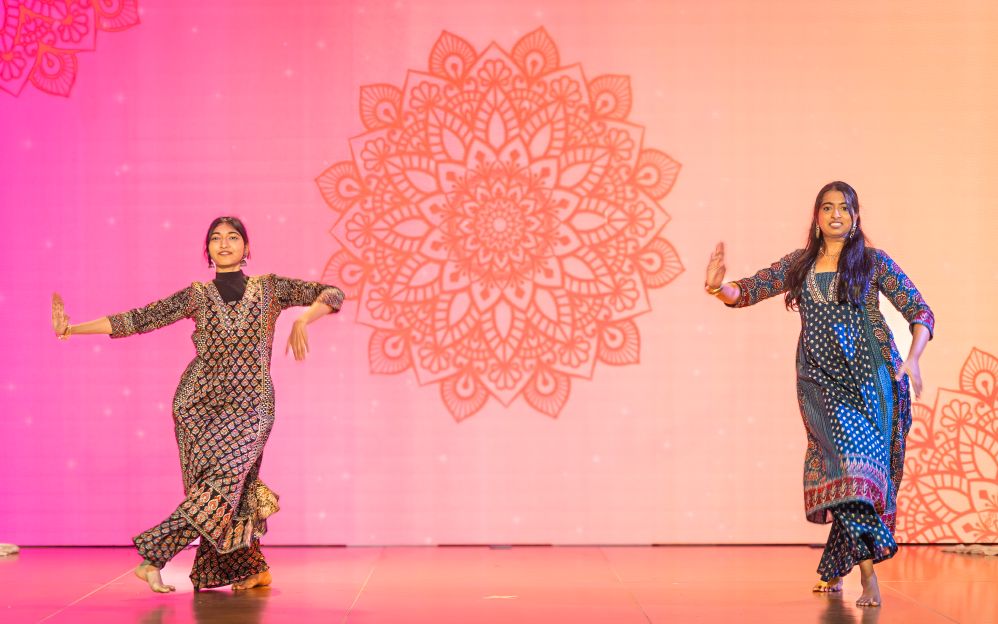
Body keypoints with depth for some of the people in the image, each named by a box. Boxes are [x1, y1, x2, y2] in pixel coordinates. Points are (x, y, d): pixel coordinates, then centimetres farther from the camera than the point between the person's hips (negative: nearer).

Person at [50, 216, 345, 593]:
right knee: (230, 488, -6)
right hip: (199, 402, 1)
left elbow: (331, 294, 9)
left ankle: (153, 554, -8)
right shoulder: (196, 295, 9)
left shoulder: (269, 288, 10)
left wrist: (303, 320, -9)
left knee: (226, 480, -16)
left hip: (249, 405, -1)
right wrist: (72, 328, -3)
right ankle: (251, 569, 5)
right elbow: (136, 320, 4)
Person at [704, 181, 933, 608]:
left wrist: (912, 359, -14)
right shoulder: (799, 264, 11)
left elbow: (921, 313, 3)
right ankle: (868, 573, -11)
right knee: (847, 460, -14)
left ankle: (836, 569, 1)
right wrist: (718, 287, -13)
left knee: (867, 465, -8)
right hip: (820, 379, 1)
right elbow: (747, 292, 10)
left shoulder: (875, 263, 4)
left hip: (870, 376, -1)